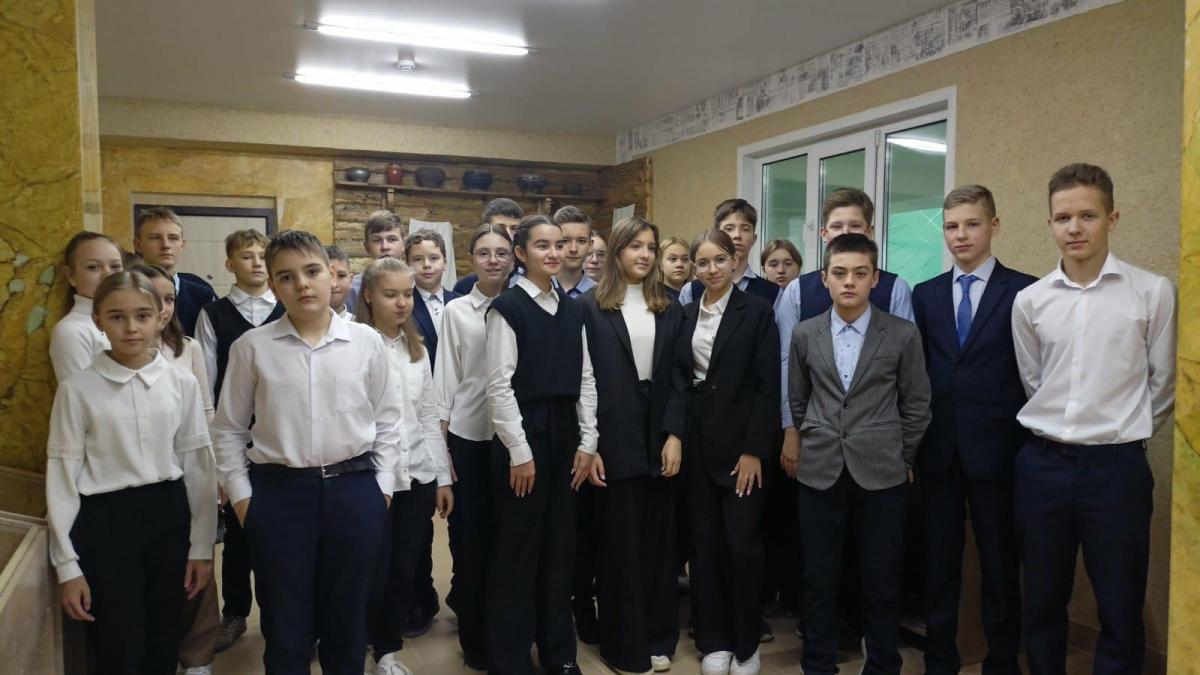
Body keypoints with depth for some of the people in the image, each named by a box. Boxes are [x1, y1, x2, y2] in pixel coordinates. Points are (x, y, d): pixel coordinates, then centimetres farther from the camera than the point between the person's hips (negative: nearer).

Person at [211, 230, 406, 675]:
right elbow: (229, 428, 6)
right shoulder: (251, 346, -2)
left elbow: (387, 420, 6)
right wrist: (241, 495, 2)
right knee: (285, 620, 12)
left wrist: (382, 486, 2)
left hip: (355, 490, 1)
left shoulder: (367, 342, -1)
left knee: (348, 616, 14)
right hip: (278, 492, 0)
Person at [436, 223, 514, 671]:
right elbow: (446, 377, 2)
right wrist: (440, 440, -1)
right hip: (468, 434, 0)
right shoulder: (456, 311, 2)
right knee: (470, 534, 7)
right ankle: (474, 634, 23)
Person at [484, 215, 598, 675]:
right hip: (524, 434, -5)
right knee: (517, 548, 4)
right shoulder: (508, 307, -8)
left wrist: (587, 442, 4)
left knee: (559, 544, 14)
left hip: (564, 435, 6)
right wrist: (519, 451, -14)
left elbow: (585, 379, 10)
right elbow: (499, 385, -12)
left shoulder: (572, 310, 9)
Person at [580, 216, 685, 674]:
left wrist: (675, 435, -5)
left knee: (658, 541, 10)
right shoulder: (592, 307, 0)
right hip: (614, 438, -3)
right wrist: (588, 446, -9)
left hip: (659, 436, 3)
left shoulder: (670, 310, 9)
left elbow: (677, 378, 5)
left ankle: (658, 638, 25)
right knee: (619, 542, 5)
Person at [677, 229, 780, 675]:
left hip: (740, 441, -4)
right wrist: (676, 434, 0)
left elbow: (768, 385, -9)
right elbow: (680, 377, 11)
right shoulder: (686, 315, 9)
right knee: (704, 542, 9)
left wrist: (754, 450, -14)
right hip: (697, 441, 4)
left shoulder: (757, 311, -4)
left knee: (743, 544, -2)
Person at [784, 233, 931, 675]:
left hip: (881, 473, -1)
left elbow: (916, 405, 4)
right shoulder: (804, 335, 3)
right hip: (819, 472, 2)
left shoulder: (903, 335, -3)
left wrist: (903, 459, 6)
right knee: (819, 579, 9)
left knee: (882, 581, 7)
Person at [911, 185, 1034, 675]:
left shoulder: (1024, 291, -3)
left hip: (995, 449, -3)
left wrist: (1028, 442, -7)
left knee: (1000, 563, 9)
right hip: (938, 450, 3)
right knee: (939, 560, 12)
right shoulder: (926, 294, 8)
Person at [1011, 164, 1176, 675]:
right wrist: (1057, 433, 12)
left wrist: (1124, 434, 11)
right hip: (1042, 464, 2)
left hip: (1116, 466, -2)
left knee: (1120, 610, 7)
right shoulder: (1029, 300, 2)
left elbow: (1163, 384, 3)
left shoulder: (1153, 292, -5)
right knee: (1041, 604, 13)